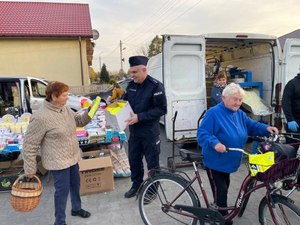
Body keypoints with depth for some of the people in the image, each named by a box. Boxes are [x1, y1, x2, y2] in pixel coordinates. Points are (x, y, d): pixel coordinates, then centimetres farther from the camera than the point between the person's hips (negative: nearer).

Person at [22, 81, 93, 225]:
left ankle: (76, 208, 48)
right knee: (63, 190, 6)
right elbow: (29, 145, -18)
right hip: (58, 162, -8)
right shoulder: (41, 117, -25)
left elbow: (80, 121, 13)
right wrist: (30, 169, -11)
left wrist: (89, 112, -8)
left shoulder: (65, 109, -2)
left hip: (73, 157, 8)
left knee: (75, 184, 22)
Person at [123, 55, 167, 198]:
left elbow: (162, 109, -18)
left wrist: (140, 117, -24)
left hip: (150, 131, -6)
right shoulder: (131, 85, 5)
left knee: (152, 162, 8)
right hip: (134, 130, 6)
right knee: (134, 159, 17)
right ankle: (136, 185, 37)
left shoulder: (155, 86, -15)